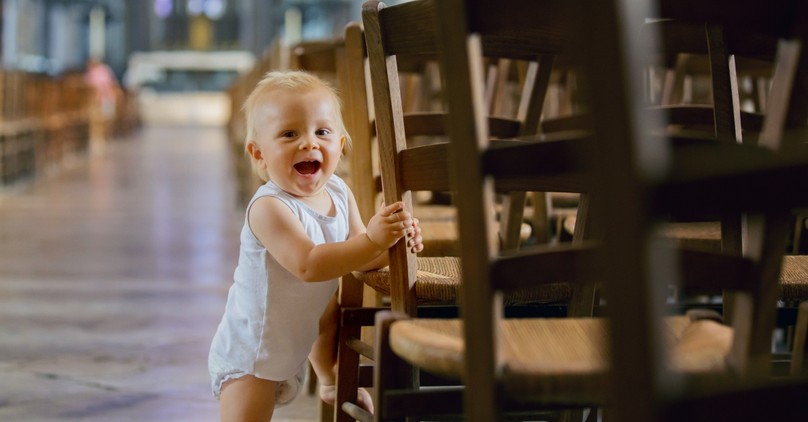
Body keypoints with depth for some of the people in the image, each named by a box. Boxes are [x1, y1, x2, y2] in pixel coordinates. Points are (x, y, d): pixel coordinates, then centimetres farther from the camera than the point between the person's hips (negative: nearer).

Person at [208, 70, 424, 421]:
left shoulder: (339, 193, -5)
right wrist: (371, 240, -43)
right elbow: (308, 265, -39)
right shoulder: (269, 208, -29)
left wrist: (394, 244, -21)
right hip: (251, 353, -8)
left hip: (296, 340, 8)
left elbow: (359, 257, -1)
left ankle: (332, 381, 45)